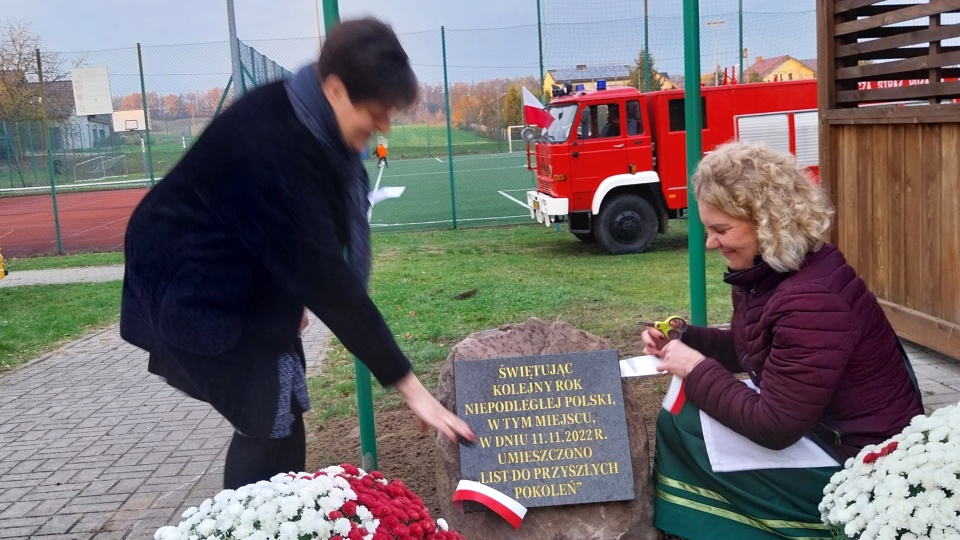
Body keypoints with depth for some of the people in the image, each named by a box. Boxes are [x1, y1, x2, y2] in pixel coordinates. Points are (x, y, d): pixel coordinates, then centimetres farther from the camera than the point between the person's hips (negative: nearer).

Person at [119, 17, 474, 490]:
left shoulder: (307, 121, -6)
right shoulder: (273, 146, -33)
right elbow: (327, 277, -33)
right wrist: (409, 386, -30)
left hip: (243, 283, 9)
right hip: (193, 292, -9)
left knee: (273, 419, 10)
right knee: (273, 428, -9)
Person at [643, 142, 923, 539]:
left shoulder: (811, 301, -29)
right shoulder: (765, 272, 0)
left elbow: (774, 428, -27)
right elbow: (747, 350, 16)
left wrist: (696, 370, -20)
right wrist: (682, 340, 0)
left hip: (860, 464, -10)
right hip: (818, 432, 10)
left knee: (680, 427, -14)